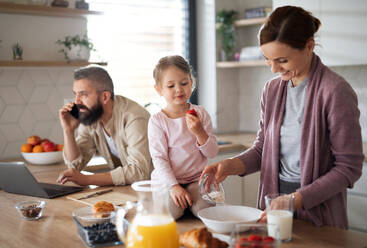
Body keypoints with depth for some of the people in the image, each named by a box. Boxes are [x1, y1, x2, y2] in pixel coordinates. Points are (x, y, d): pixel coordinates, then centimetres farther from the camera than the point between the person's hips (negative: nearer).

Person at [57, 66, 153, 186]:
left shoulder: (133, 117, -25)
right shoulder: (88, 116, -4)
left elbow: (138, 170, -34)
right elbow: (76, 164, 0)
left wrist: (86, 179, -36)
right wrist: (68, 130, -16)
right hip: (120, 186, 5)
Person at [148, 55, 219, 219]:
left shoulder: (200, 113, 3)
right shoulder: (157, 121, -5)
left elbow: (212, 153, 1)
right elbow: (159, 158, -8)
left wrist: (199, 132, -17)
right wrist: (173, 186, -20)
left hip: (196, 179, 2)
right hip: (167, 180, -2)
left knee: (205, 209, -24)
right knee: (171, 211, -28)